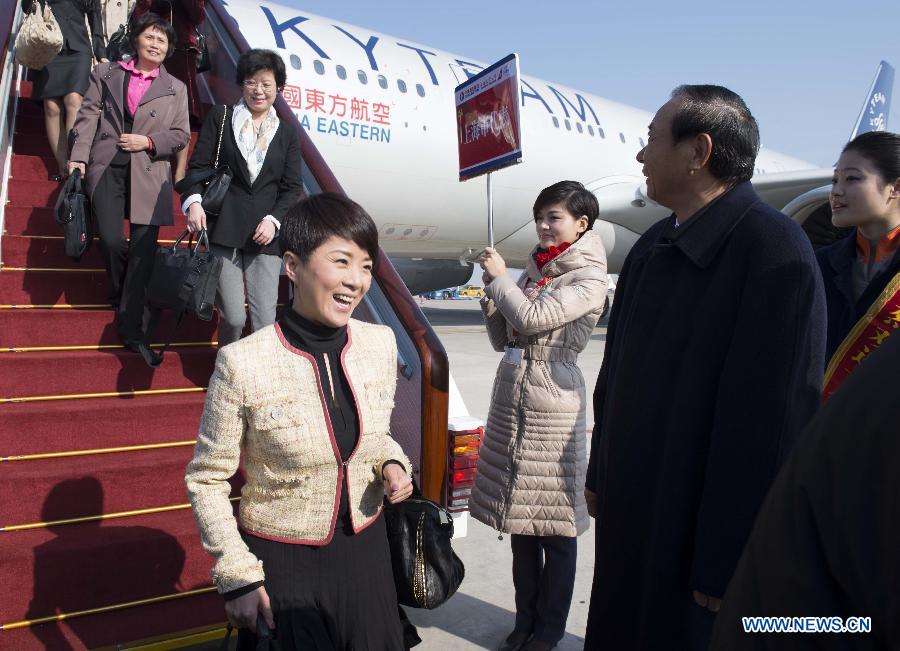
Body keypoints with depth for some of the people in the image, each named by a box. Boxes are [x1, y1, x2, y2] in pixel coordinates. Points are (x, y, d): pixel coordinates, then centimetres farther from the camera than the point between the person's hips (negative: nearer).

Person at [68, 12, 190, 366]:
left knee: (143, 252, -5)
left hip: (149, 174, 0)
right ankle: (121, 293, 21)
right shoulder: (105, 74, 14)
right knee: (111, 240, -13)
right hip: (107, 168, 0)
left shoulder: (175, 88, 14)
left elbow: (181, 135, 9)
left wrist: (148, 141, -7)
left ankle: (133, 332, 0)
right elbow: (87, 117, 6)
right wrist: (78, 156, -7)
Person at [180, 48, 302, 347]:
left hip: (265, 234, 1)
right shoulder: (220, 117, 9)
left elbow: (292, 187, 9)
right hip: (224, 229, -1)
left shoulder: (287, 132, 13)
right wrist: (194, 200, -13)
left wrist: (274, 219, -7)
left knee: (265, 320, -6)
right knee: (233, 316, -4)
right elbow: (198, 165, 6)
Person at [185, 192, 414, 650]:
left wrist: (391, 464, -10)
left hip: (365, 548, 4)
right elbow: (206, 478, -9)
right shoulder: (242, 363, -20)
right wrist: (237, 576, -10)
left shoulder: (380, 343, -8)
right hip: (280, 561, -3)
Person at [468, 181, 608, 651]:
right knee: (519, 519, 14)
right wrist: (491, 300, 0)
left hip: (551, 402, -7)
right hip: (511, 395, 7)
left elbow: (532, 318, -19)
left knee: (555, 526, 4)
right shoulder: (535, 268, 13)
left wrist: (499, 278, -7)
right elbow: (503, 338, 15)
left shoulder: (588, 279, -7)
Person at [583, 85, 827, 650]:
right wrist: (600, 475, 15)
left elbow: (773, 421, -23)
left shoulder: (774, 251, -21)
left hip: (694, 528, -7)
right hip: (630, 509, 7)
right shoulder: (653, 248, 4)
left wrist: (728, 567, -20)